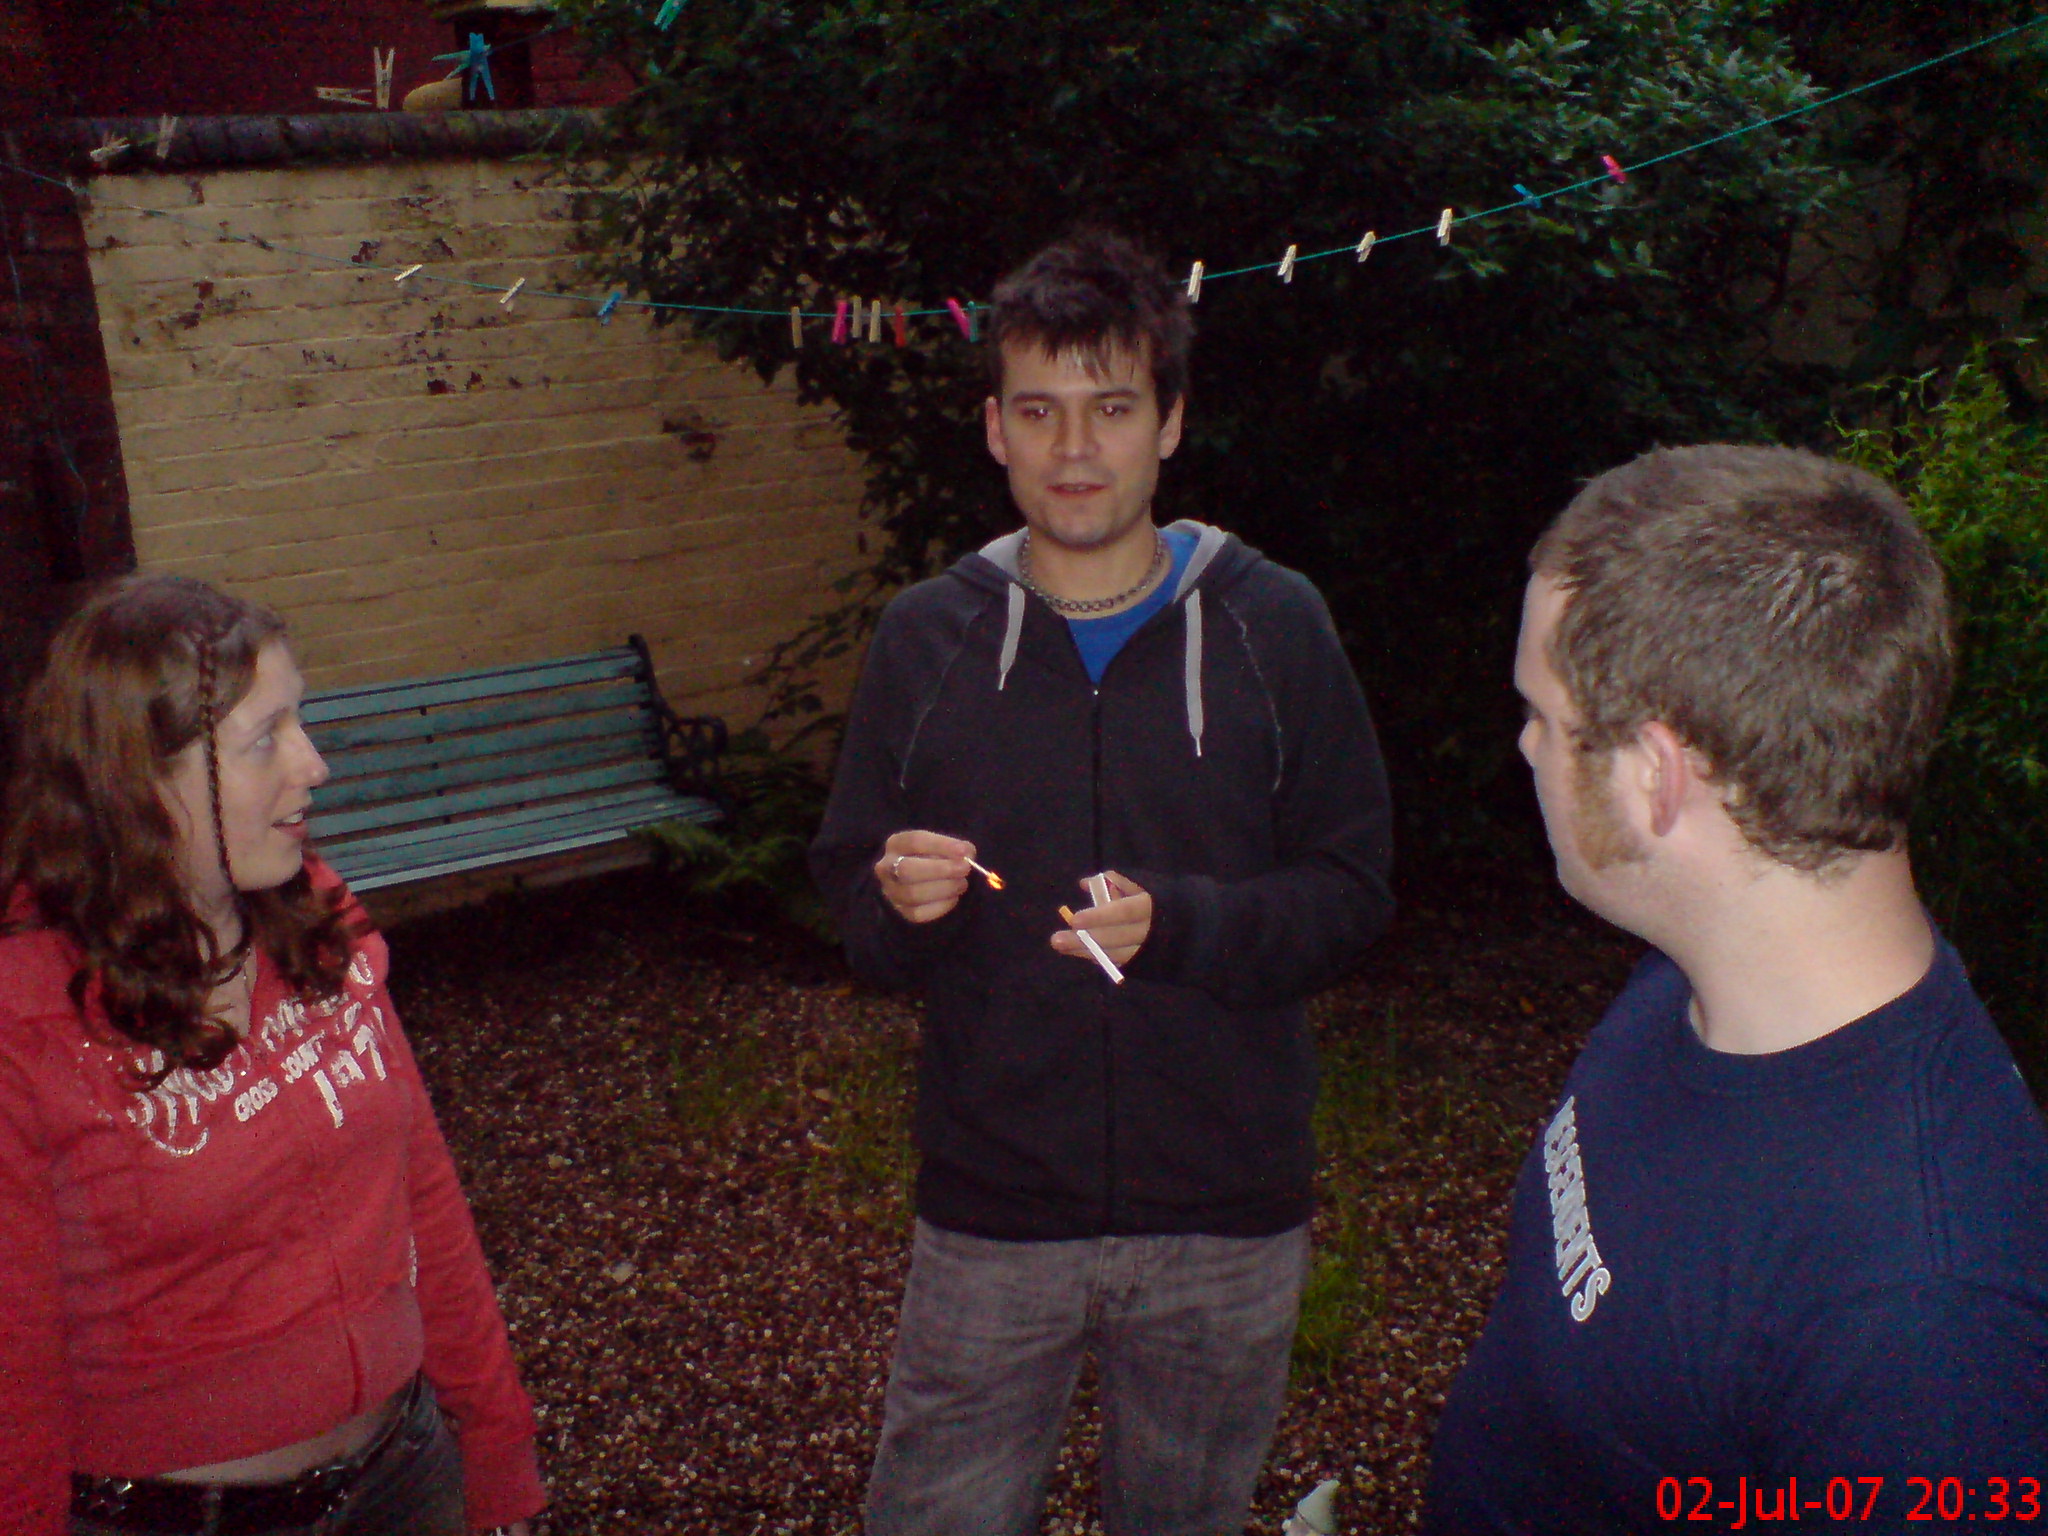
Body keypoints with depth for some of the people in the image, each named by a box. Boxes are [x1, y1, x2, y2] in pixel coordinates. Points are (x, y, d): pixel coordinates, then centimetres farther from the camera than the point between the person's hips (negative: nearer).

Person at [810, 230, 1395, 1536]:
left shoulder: (1275, 625, -5)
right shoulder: (927, 635, 0)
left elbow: (1354, 891, -4)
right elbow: (855, 904, 4)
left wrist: (1180, 923, -22)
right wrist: (900, 910, -19)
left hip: (1228, 1221, 0)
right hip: (991, 1208, 1)